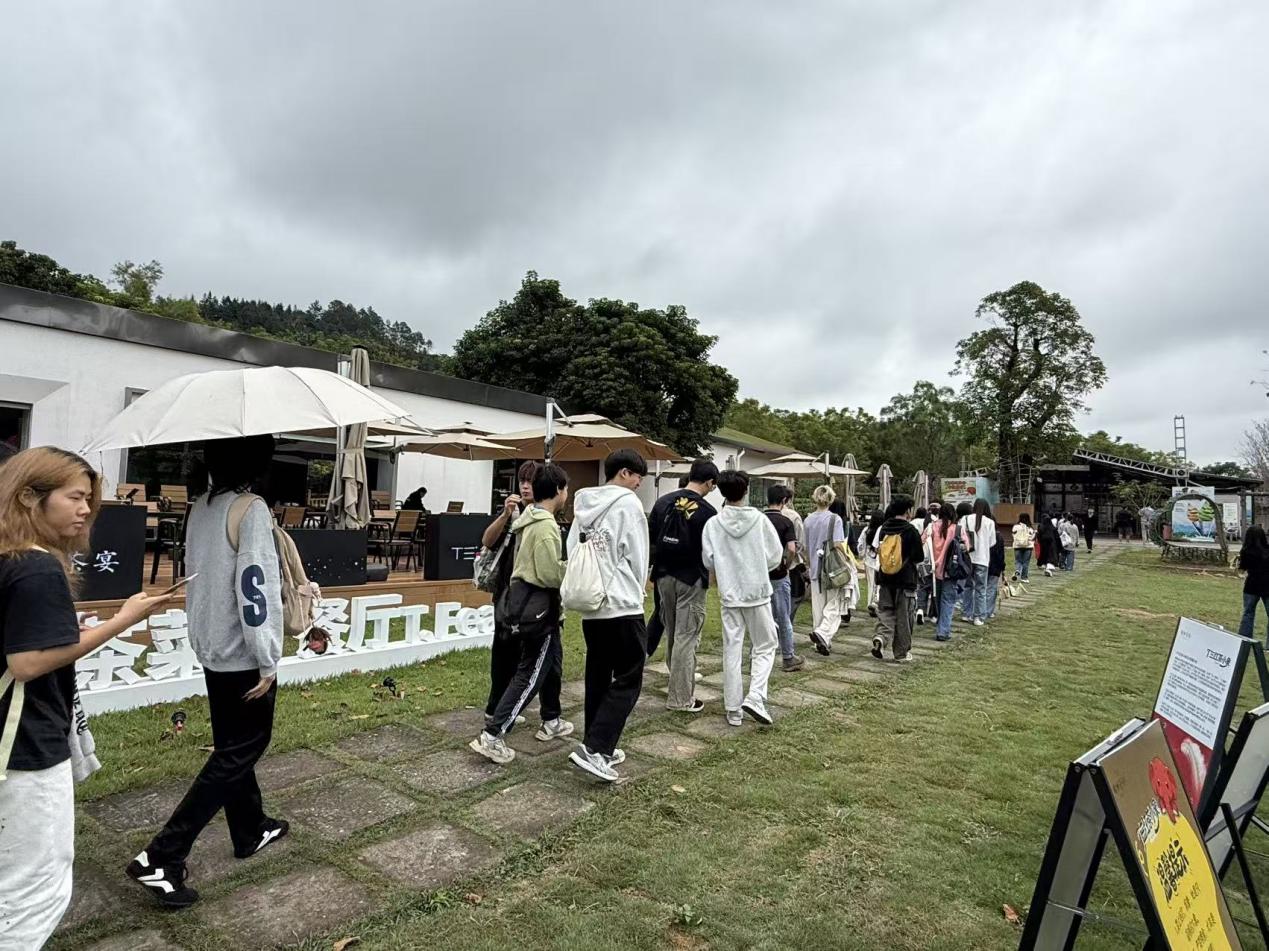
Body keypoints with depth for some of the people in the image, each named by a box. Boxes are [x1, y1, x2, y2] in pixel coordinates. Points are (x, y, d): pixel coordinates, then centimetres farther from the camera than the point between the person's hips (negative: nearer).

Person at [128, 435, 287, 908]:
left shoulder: (199, 508, 5)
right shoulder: (251, 510, -20)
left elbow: (198, 574, 12)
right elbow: (254, 587, -24)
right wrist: (268, 659, -18)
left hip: (212, 648, 9)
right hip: (243, 654, -9)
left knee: (231, 745, 20)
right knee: (238, 753, 3)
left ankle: (250, 831, 35)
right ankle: (161, 857, 4)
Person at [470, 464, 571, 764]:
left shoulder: (529, 518, 10)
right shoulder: (545, 526, -21)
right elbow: (550, 574, -24)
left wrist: (567, 564, 7)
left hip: (524, 599, 10)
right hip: (537, 605, -10)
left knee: (552, 660, 23)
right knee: (530, 675, -2)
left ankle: (551, 721, 37)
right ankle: (491, 736, 0)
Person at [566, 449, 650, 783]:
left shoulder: (584, 503, 11)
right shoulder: (628, 503, -9)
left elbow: (571, 551, 11)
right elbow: (638, 557, -6)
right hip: (622, 605, -7)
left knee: (597, 677, 14)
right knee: (628, 679, -1)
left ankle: (598, 748, 20)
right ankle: (593, 749, -8)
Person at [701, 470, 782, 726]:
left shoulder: (713, 524, -8)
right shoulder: (760, 519, -9)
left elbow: (708, 561, -4)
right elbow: (775, 555, -4)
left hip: (729, 594, 2)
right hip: (758, 592, -1)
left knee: (732, 650, 9)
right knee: (765, 646, 13)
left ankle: (733, 710, 14)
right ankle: (755, 697, -4)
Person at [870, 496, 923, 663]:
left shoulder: (883, 528, 2)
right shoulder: (911, 530, -13)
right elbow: (919, 557, -9)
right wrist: (922, 544, 9)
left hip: (885, 579, 3)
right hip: (905, 580, -3)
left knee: (885, 612, 13)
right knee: (904, 617, 8)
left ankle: (881, 637, -13)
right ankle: (902, 653, 16)